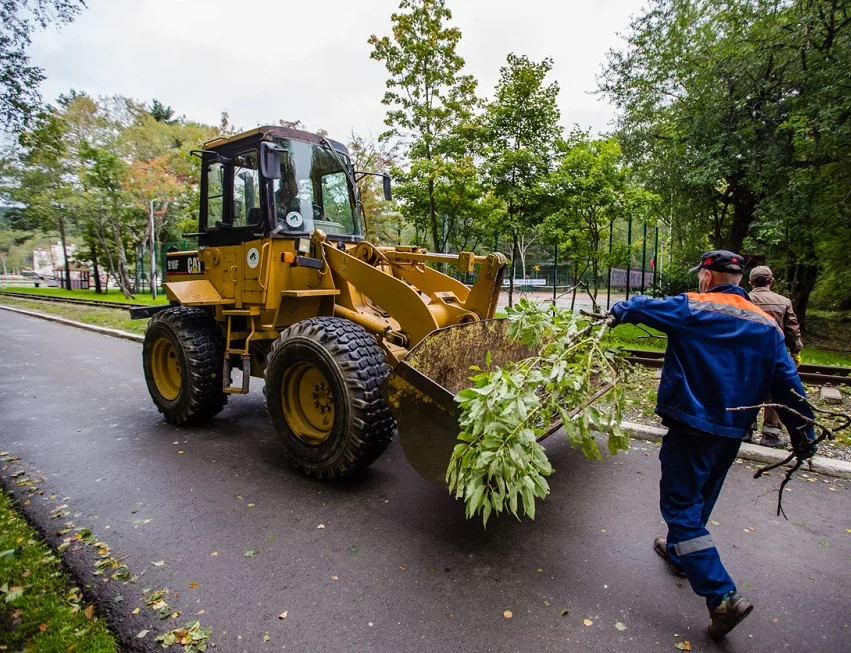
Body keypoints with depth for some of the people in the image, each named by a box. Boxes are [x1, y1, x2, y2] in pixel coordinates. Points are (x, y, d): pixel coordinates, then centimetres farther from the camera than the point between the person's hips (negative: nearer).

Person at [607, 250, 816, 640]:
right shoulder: (767, 325, 6)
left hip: (692, 425, -7)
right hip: (733, 432, 7)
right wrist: (802, 432, 14)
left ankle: (722, 596, -4)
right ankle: (678, 551, 44)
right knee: (699, 498, 24)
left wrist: (618, 311, 18)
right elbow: (787, 382, 8)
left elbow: (641, 307, -5)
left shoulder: (692, 308, -11)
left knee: (680, 502, 0)